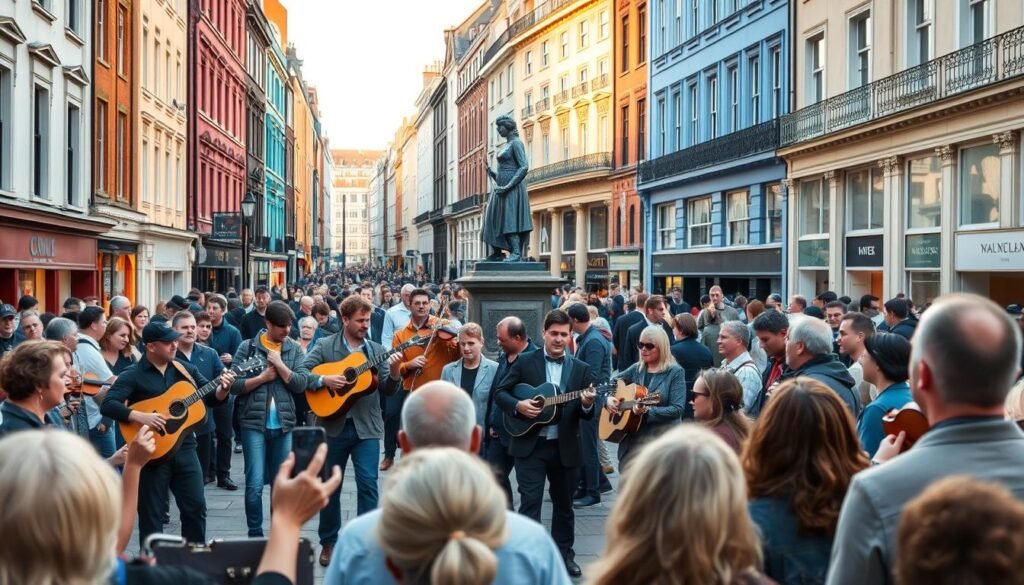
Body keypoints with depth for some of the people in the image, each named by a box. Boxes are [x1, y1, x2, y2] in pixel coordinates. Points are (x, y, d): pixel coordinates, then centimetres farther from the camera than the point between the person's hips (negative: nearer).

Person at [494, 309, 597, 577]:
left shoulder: (581, 369, 4)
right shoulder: (525, 362, -1)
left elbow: (586, 415, 2)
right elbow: (499, 392, 1)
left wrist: (587, 405, -21)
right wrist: (518, 406, -18)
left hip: (565, 447, 3)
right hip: (530, 445, -2)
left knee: (564, 503, 15)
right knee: (530, 502, -6)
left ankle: (564, 553, 31)